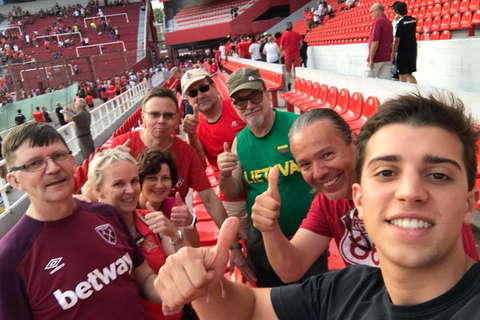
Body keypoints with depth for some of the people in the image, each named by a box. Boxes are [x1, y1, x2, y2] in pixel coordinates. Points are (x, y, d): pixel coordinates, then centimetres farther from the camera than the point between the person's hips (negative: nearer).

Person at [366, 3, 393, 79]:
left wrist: (371, 59, -18)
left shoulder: (378, 21, -11)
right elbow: (391, 42, 20)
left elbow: (375, 42, -19)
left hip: (376, 59, -8)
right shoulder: (388, 22, 16)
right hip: (386, 58, 8)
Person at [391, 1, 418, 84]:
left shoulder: (400, 23, -12)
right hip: (413, 50, 7)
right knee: (409, 74, 16)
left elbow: (397, 40, -14)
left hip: (403, 52, -7)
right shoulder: (413, 20, 7)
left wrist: (392, 55, -10)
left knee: (402, 76, 0)